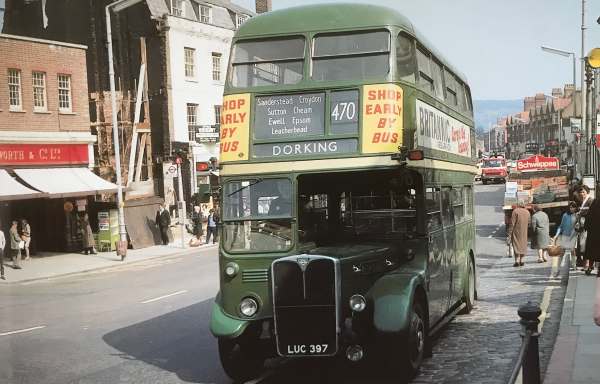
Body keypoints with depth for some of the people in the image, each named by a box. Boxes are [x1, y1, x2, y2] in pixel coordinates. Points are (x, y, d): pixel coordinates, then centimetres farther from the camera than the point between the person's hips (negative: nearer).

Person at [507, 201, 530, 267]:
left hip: (516, 231, -4)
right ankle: (521, 261, 14)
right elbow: (528, 223, 10)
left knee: (516, 245, -1)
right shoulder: (527, 212, 5)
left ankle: (517, 261, -12)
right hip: (524, 232, 4)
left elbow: (512, 223, -13)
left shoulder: (515, 211, -11)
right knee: (523, 245, 14)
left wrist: (509, 234, -12)